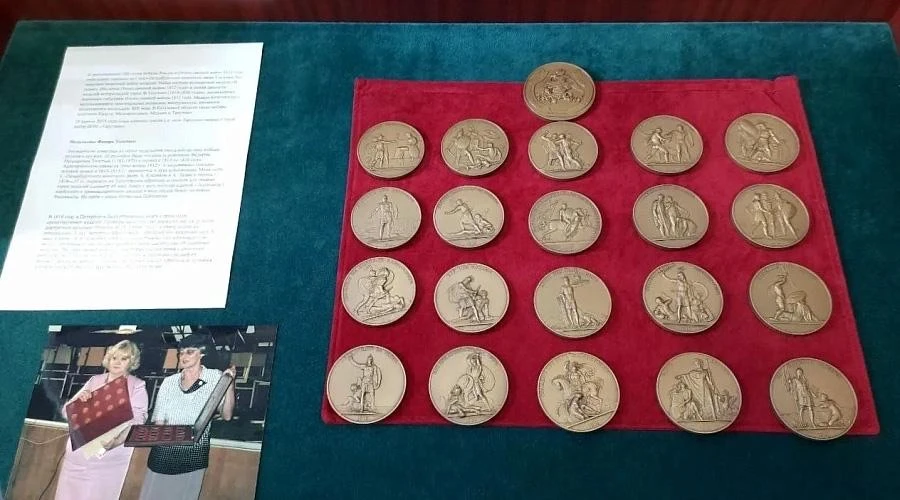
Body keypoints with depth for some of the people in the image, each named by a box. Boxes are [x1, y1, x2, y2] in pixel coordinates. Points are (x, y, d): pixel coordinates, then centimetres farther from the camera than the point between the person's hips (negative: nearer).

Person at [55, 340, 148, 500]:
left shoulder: (137, 386, -2)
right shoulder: (94, 380, 8)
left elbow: (136, 420, -13)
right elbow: (67, 412, 9)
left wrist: (115, 440, -31)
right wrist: (79, 399, -13)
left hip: (111, 457, -3)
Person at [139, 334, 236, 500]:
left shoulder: (215, 377, -4)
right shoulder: (169, 382, 5)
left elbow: (226, 415, -11)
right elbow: (158, 420, 6)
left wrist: (230, 384, -23)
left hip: (193, 455, -2)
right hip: (164, 452, 2)